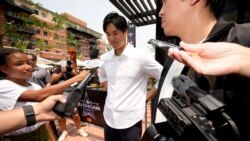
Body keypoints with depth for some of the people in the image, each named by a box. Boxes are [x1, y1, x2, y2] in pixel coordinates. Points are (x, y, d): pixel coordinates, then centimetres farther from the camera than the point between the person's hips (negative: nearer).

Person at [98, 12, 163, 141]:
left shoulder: (141, 57, -16)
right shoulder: (104, 58, -1)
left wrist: (145, 97, -7)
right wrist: (111, 91, 5)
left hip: (130, 120, -4)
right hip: (109, 118, 5)